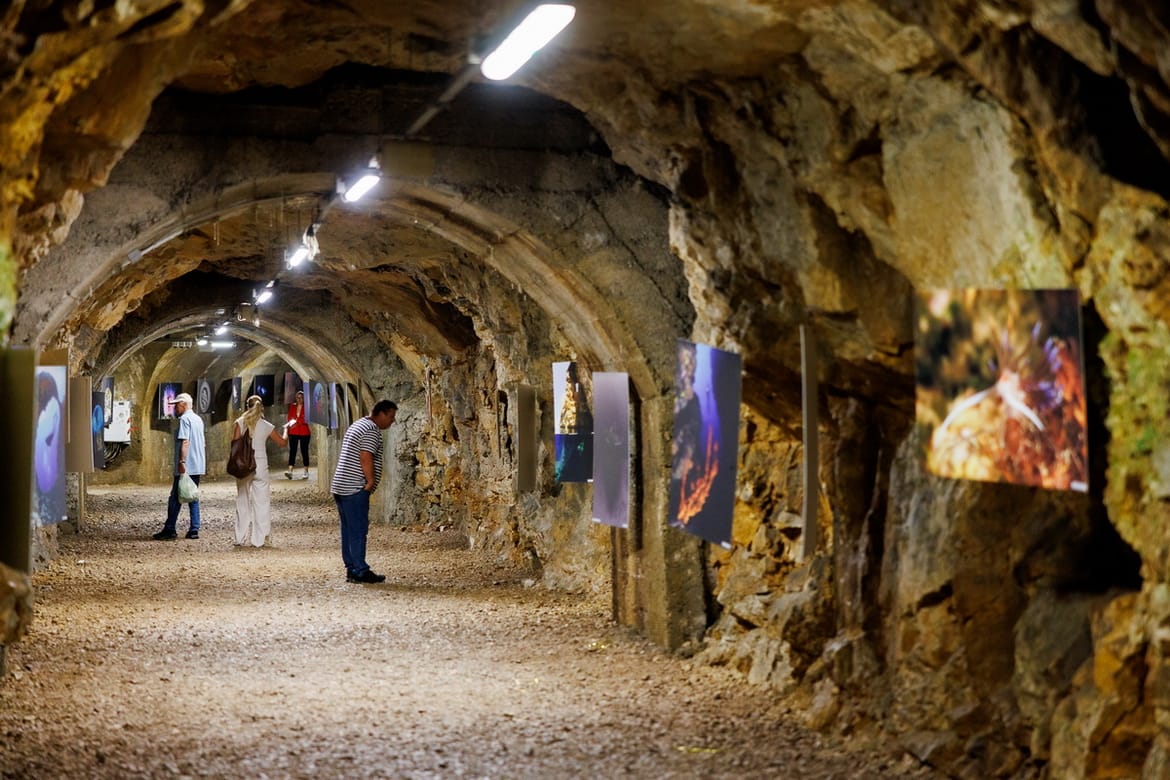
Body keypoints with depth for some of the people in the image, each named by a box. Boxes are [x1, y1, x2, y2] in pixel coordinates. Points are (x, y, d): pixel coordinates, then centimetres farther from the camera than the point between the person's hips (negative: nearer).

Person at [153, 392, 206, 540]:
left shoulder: (184, 419, -10)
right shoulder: (198, 419, 17)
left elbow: (185, 442, -20)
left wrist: (182, 462, -24)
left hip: (186, 467, -8)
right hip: (198, 466, 8)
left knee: (175, 498, -3)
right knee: (193, 497, 9)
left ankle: (169, 530, -2)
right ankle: (194, 530, 5)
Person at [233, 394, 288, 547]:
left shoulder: (240, 423, -2)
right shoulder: (267, 426, 0)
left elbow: (234, 443, -10)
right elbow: (283, 443, 11)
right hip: (260, 466, -1)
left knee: (242, 502, 11)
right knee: (261, 502, 4)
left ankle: (240, 538, 14)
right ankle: (258, 540, 3)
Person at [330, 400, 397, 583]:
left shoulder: (357, 425, 21)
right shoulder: (371, 430, -11)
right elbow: (366, 457, -23)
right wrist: (371, 481, -13)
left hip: (340, 486, 10)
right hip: (355, 489, -10)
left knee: (349, 530, 11)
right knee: (358, 531, -7)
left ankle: (351, 569, 15)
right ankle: (360, 571, -5)